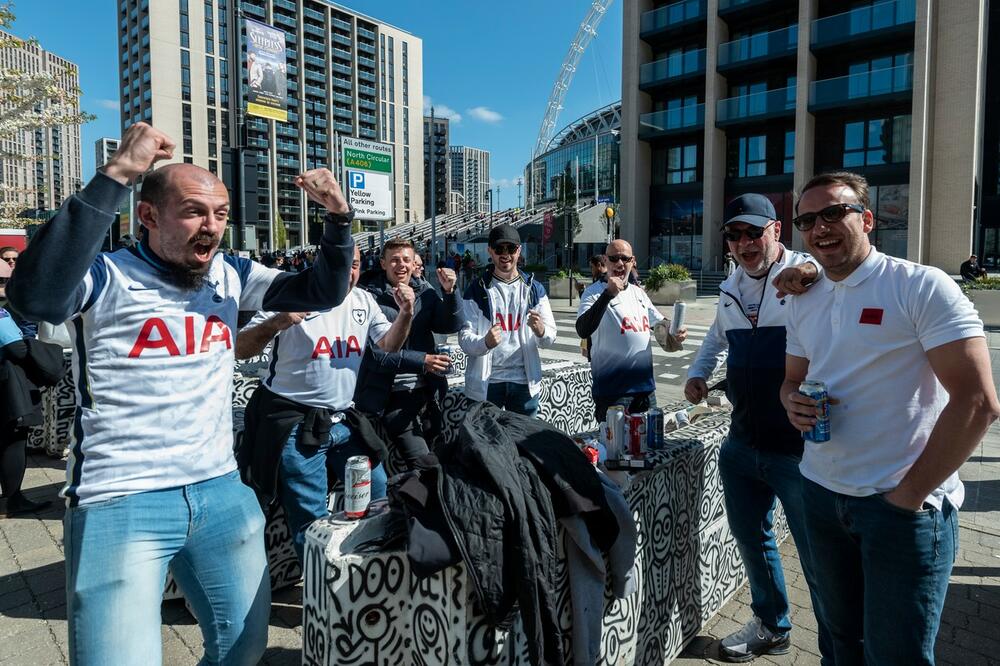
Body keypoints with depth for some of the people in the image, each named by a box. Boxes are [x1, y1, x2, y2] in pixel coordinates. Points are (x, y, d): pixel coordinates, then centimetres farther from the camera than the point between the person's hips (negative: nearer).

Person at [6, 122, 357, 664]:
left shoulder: (229, 276, 5)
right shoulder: (105, 278, -10)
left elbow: (323, 292, 7)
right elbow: (35, 296, -31)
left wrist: (338, 217, -10)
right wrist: (116, 175, -31)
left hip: (221, 493, 5)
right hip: (119, 504, -5)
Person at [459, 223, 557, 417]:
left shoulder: (534, 289, 7)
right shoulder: (477, 290, 1)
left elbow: (550, 339, 6)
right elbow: (464, 337, -6)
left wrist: (541, 331, -18)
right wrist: (485, 342, -27)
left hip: (524, 381, 2)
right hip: (486, 382, -1)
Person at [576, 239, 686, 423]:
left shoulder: (638, 292, 13)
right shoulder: (594, 292, -9)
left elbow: (658, 321, 26)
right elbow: (583, 331, -25)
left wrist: (675, 332, 4)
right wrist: (608, 294, -30)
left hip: (645, 386, 7)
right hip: (612, 389, -7)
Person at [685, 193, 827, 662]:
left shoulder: (813, 281, -13)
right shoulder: (731, 288, 10)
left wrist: (813, 274, -45)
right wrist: (698, 372, 13)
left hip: (799, 447, -7)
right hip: (741, 443, 7)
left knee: (818, 558, 6)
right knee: (750, 538, 22)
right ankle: (771, 627, 45)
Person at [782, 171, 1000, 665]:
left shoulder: (921, 286, -12)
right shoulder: (802, 301, 8)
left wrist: (910, 493, -14)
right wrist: (793, 401, -6)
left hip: (904, 506, -6)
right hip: (822, 493, 6)